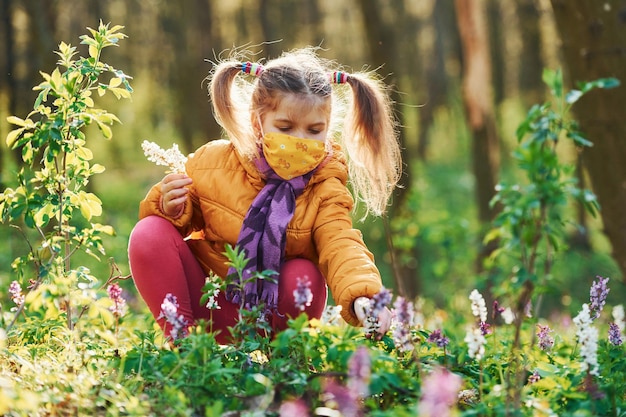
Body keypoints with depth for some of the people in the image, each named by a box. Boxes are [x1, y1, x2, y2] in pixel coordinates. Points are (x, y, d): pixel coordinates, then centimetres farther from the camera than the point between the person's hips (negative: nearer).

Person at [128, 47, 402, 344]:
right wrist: (171, 207, -20)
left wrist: (363, 298, -49)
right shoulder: (213, 162, -8)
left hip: (268, 314, -1)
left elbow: (341, 248, -27)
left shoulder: (325, 189, -10)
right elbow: (185, 215, 7)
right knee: (149, 235, -20)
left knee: (304, 276, -32)